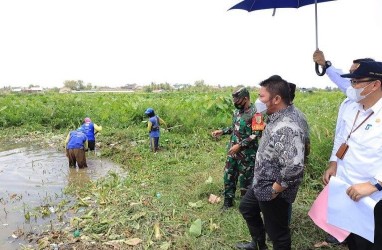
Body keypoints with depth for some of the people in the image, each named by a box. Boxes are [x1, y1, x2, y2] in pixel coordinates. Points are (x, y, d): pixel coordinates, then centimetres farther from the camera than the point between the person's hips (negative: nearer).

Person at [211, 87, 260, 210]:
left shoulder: (255, 113, -18)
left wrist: (240, 145, -23)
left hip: (246, 154, -7)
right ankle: (228, 201, 31)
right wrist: (222, 131, 7)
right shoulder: (237, 111, 6)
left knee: (245, 179, 7)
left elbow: (256, 135, -22)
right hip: (232, 151, 7)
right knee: (228, 176, 14)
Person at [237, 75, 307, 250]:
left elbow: (294, 167, -39)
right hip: (262, 184, 10)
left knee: (277, 232, 11)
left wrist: (275, 189, -24)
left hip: (273, 192, -10)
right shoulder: (278, 116, 1)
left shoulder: (287, 127, -32)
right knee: (246, 208, 29)